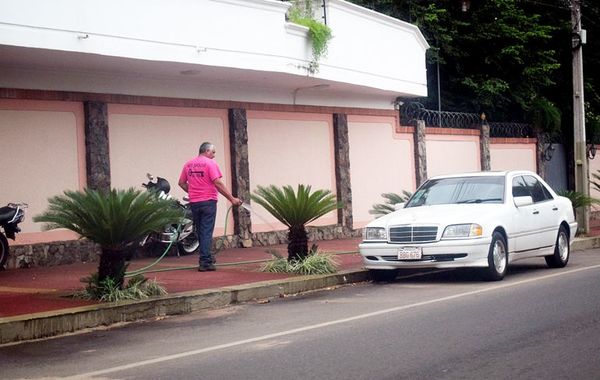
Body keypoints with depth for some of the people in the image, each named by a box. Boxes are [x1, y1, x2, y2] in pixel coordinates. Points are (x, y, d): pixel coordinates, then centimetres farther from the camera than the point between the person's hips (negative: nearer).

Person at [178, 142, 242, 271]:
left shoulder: (188, 164, 9)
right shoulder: (210, 163, -8)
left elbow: (181, 183, 11)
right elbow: (217, 183, -16)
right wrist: (232, 199, -14)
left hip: (194, 202, 5)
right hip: (208, 201, -5)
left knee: (200, 232, 15)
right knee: (207, 232, -4)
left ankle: (207, 257, 25)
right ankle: (205, 262, -8)